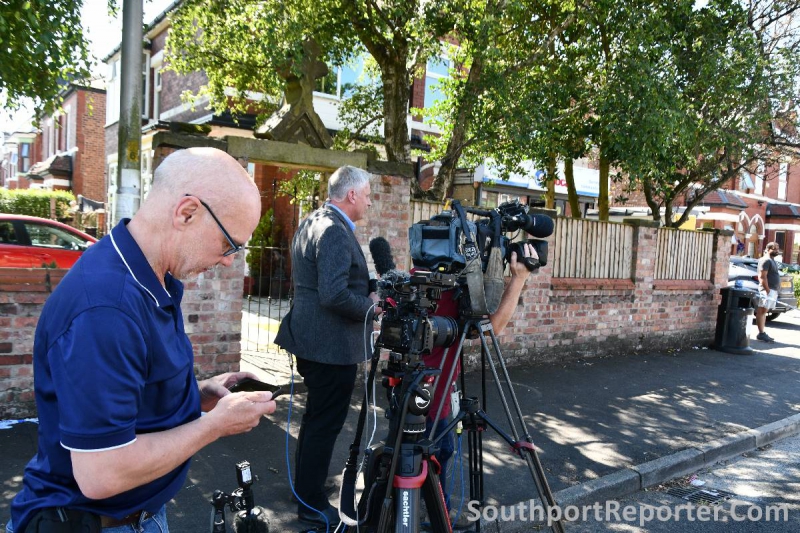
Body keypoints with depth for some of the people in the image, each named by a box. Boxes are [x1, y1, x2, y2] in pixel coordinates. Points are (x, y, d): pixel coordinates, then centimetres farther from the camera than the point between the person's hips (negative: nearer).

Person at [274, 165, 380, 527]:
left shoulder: (311, 222, 11)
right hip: (332, 345, -10)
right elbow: (334, 295, -29)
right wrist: (371, 306, -13)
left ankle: (303, 485, 38)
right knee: (326, 424, 4)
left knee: (315, 417, 23)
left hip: (311, 339, 10)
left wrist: (365, 295, 11)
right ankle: (312, 504, 18)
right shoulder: (336, 231, -21)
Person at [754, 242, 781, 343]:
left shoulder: (772, 260, 20)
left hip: (773, 290, 10)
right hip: (767, 290, -10)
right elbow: (762, 277, -18)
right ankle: (761, 334, -9)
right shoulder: (766, 260, -10)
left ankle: (762, 333, 14)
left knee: (763, 312, 10)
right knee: (761, 311, -8)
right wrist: (768, 290, -22)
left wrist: (774, 291, 16)